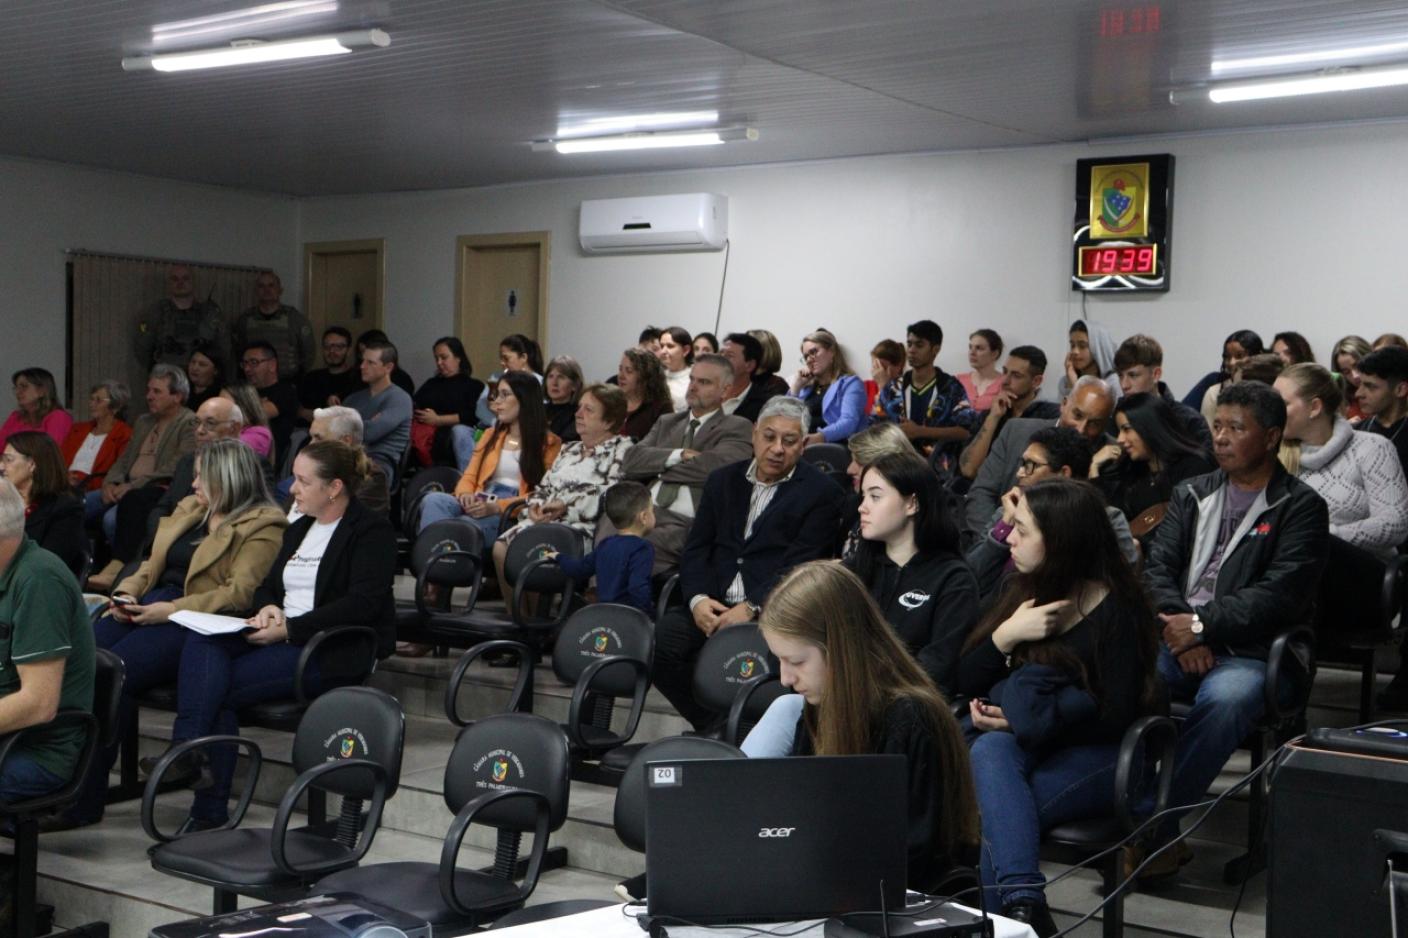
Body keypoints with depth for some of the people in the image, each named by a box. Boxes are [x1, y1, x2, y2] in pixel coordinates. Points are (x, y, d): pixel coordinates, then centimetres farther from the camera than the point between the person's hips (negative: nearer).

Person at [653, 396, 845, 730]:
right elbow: (696, 549, 13)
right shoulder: (723, 481, 20)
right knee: (659, 639, -22)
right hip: (711, 607, 5)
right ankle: (713, 726, -2)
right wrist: (698, 599, -6)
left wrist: (751, 608, -18)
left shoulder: (821, 492, 4)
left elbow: (798, 566, -6)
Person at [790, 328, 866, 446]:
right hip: (801, 444, 6)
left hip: (835, 445, -5)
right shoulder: (807, 386, 27)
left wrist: (820, 437, -29)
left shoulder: (850, 383, 7)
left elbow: (849, 423, -12)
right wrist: (795, 388, 13)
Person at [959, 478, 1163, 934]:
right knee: (989, 750, -32)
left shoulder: (1115, 609, -8)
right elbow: (965, 683, 5)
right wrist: (1005, 635, -13)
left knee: (994, 815, -31)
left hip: (1095, 757, -5)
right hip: (1013, 745, 5)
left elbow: (1118, 717, -13)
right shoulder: (1022, 590, 8)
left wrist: (1022, 721, -16)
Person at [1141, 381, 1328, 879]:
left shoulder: (1301, 507, 3)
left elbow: (1280, 593, -9)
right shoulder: (1192, 494, 19)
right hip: (1177, 641, 4)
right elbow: (1157, 567, 8)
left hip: (1250, 652, -4)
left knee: (1224, 699, -37)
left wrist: (1202, 625, -15)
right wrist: (1179, 630, -10)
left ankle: (1155, 831, -29)